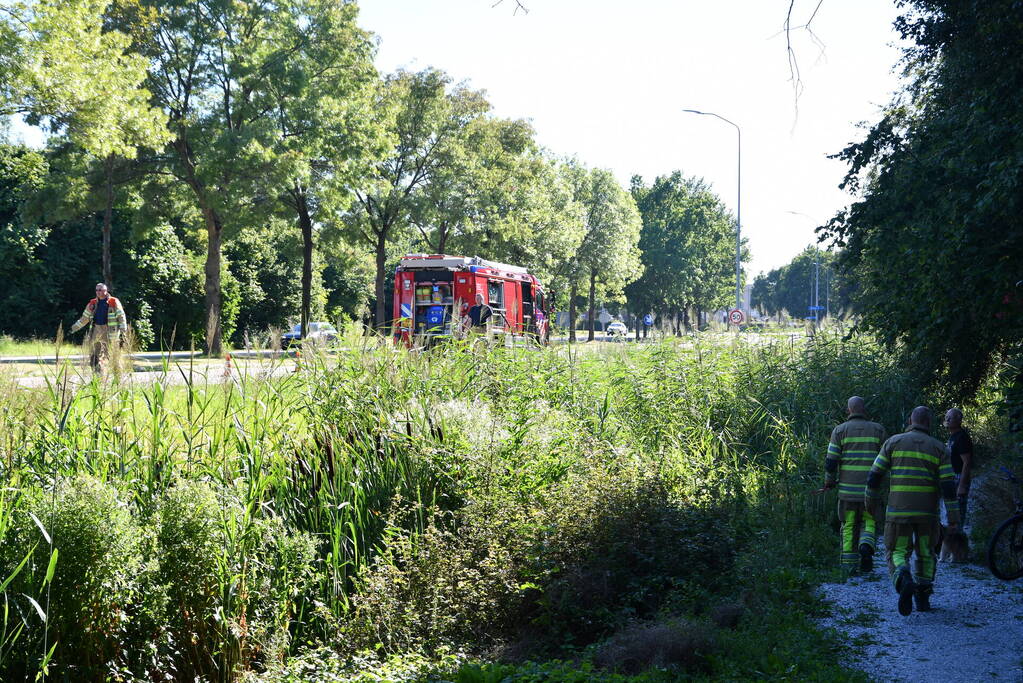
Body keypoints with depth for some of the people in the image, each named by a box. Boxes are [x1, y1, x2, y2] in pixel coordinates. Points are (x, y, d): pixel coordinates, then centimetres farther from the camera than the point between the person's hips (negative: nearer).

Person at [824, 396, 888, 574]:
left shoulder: (840, 430, 0)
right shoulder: (877, 430, 4)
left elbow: (831, 461, -4)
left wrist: (829, 481, 11)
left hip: (847, 487, 0)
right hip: (870, 489, 0)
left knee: (849, 526, 10)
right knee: (868, 522, 14)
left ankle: (849, 564, 8)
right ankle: (866, 546, -14)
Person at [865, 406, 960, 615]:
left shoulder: (894, 442, 3)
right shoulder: (938, 447, 3)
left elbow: (875, 475, 1)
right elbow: (948, 485, -4)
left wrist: (870, 498, 17)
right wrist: (954, 518, -2)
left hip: (899, 511, -1)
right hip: (927, 512, 1)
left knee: (897, 553, 6)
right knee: (925, 553, 21)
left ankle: (904, 580, -24)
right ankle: (923, 597, 21)